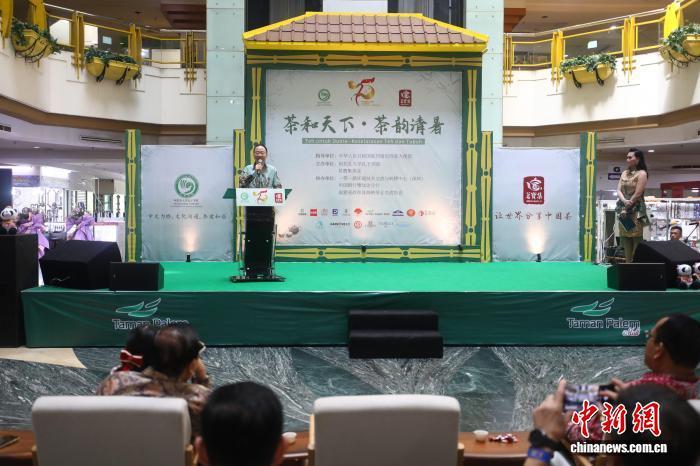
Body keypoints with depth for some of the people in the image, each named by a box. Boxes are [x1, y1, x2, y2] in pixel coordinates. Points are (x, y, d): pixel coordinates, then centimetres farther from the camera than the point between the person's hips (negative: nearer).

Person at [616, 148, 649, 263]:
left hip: (636, 211, -7)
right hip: (623, 211, 7)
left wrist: (627, 207, -10)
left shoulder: (642, 173, -3)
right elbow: (619, 190, 8)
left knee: (636, 241, -8)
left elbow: (638, 194, -11)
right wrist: (624, 201, -12)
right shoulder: (624, 173, 17)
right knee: (625, 240, 6)